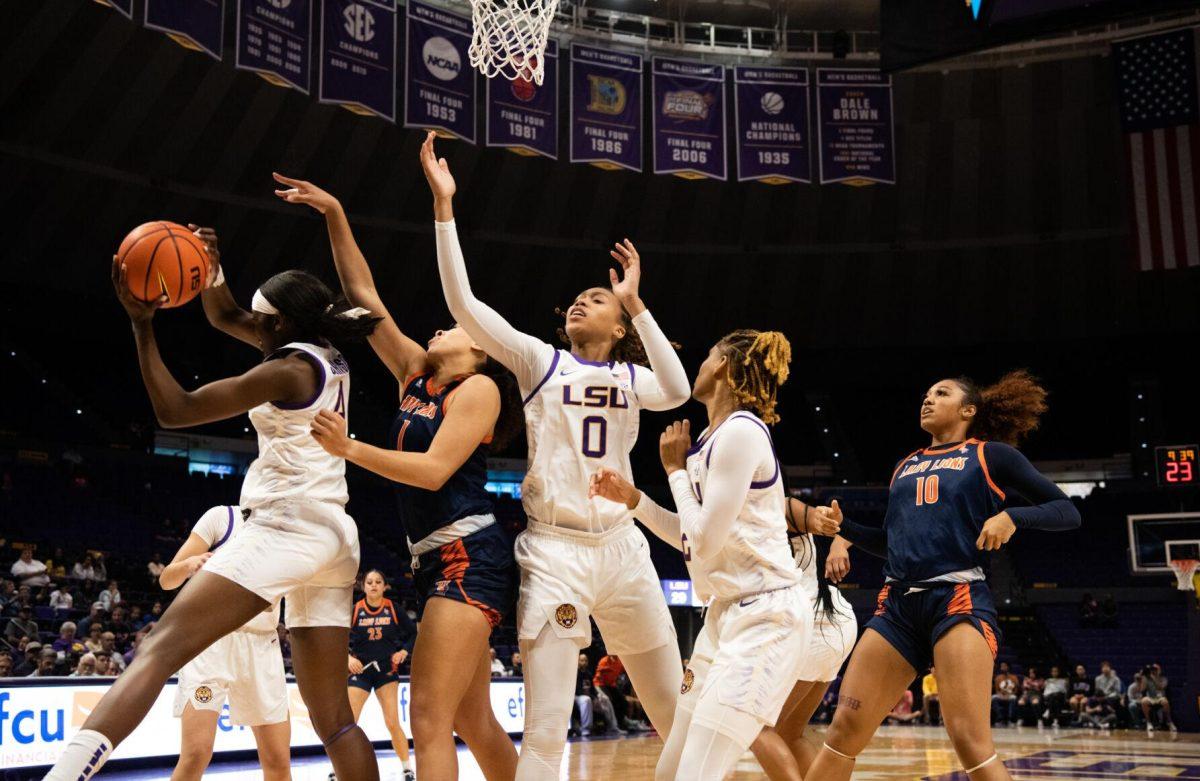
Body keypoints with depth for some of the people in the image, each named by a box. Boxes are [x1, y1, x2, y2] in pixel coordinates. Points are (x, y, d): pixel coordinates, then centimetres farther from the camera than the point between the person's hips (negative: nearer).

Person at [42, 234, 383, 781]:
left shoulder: (290, 370, -8)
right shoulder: (327, 357, 16)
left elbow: (174, 411, -7)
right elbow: (223, 317, 26)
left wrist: (142, 325, -6)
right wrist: (209, 266, 9)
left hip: (288, 527, -9)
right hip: (332, 537, 9)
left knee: (161, 648, -19)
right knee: (333, 720, 7)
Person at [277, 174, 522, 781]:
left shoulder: (480, 387, -3)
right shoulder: (415, 374, 17)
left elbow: (434, 470, -16)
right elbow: (362, 295, 17)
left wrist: (348, 449, -23)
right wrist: (334, 214, 13)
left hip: (467, 556, -9)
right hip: (436, 560, 9)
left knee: (429, 720, -16)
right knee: (474, 723, 13)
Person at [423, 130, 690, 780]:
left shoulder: (630, 377, 11)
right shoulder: (540, 362, 6)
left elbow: (676, 392, -13)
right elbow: (462, 303, -5)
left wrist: (635, 303, -11)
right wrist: (444, 203, -11)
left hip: (622, 548, 3)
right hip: (553, 551, -3)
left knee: (677, 713, 12)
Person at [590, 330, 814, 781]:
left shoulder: (741, 430, -15)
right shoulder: (714, 436, 14)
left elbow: (706, 541, -17)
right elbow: (695, 539, 22)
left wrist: (675, 470, -5)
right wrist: (631, 497, 13)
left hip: (765, 615, -10)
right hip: (725, 613, 10)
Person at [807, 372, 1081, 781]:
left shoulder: (991, 455, 8)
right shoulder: (905, 466, 22)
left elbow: (1067, 511, 5)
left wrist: (1013, 516, -13)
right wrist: (841, 525, 11)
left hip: (958, 600, -5)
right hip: (899, 604, 5)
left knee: (970, 741, -17)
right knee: (845, 728, -1)